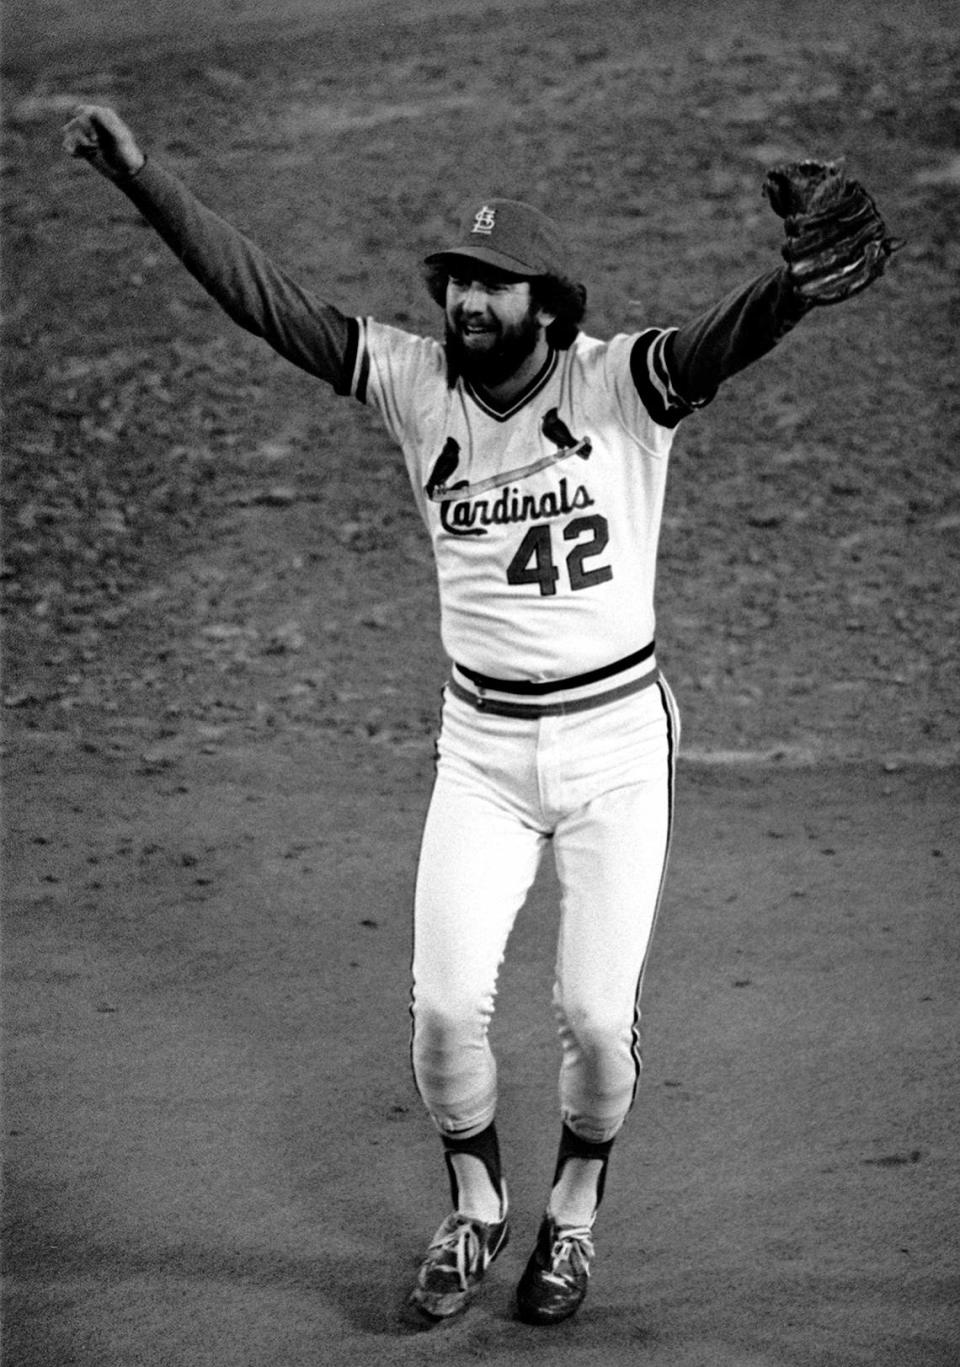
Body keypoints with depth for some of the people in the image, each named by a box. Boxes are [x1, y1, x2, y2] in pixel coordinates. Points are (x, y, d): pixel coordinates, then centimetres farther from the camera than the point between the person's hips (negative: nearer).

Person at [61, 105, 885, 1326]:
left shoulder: (622, 385, -13)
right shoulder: (414, 385, -4)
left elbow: (736, 333, -33)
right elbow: (264, 298, -9)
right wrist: (141, 178, -18)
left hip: (617, 742, -2)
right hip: (480, 751, 3)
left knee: (596, 1017, -3)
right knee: (445, 1006, -4)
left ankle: (575, 1209, 27)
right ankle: (475, 1205, 25)